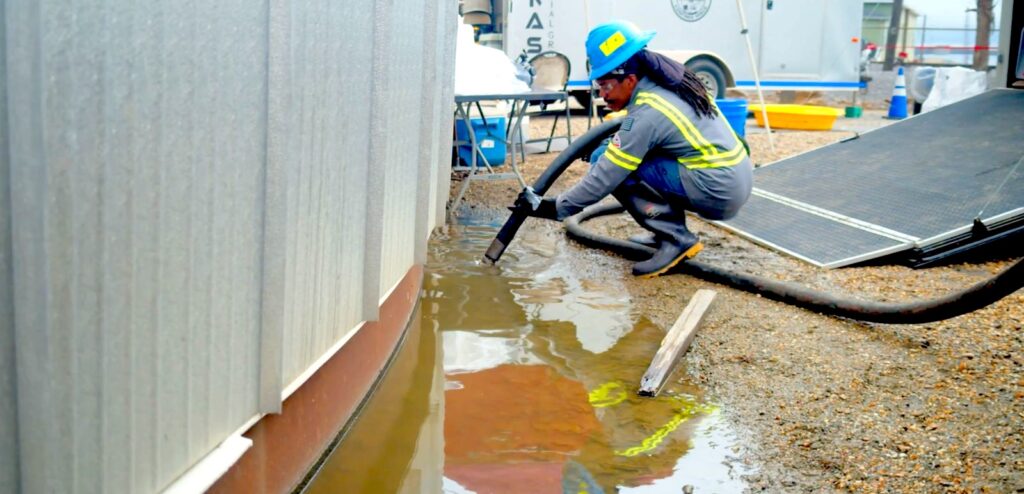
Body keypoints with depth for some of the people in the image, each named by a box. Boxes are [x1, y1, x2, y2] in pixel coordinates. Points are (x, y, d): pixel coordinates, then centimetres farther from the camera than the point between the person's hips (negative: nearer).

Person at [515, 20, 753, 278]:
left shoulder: (646, 113, -19)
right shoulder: (667, 82, 6)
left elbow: (605, 178, -17)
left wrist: (553, 208, -9)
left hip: (719, 193, -9)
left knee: (611, 165, -13)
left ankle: (675, 239, -8)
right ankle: (671, 233, 15)